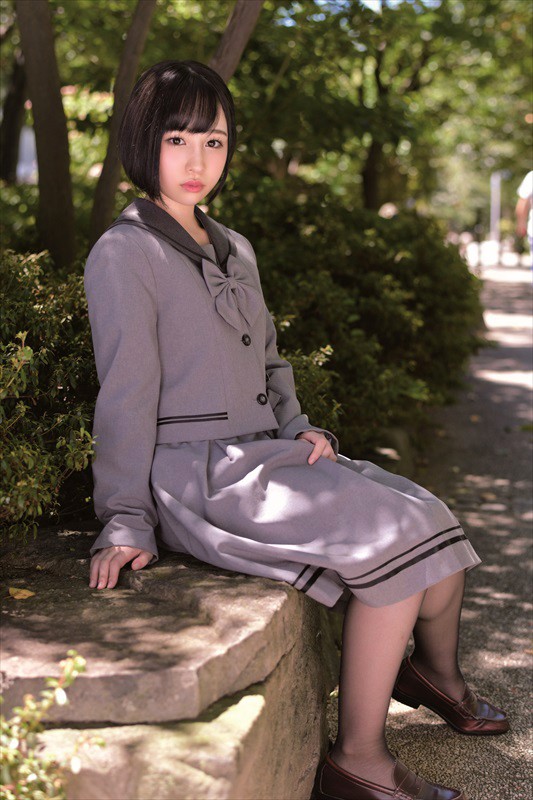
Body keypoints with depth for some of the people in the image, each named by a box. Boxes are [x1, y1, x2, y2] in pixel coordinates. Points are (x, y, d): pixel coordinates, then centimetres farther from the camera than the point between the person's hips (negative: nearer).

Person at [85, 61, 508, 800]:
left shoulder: (235, 250, 17)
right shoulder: (124, 253, -8)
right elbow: (126, 392, -12)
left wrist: (298, 428, 7)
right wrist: (126, 521, -12)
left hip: (261, 457, 8)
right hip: (196, 475, -8)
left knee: (431, 519, -1)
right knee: (397, 537, -19)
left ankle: (438, 676, 26)